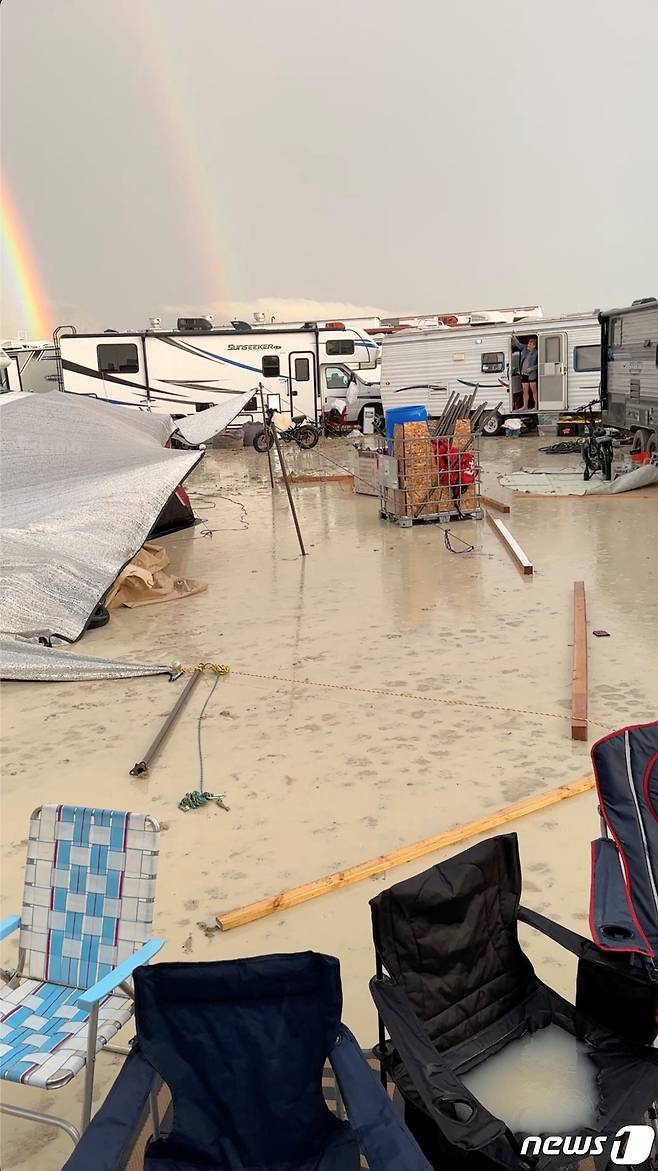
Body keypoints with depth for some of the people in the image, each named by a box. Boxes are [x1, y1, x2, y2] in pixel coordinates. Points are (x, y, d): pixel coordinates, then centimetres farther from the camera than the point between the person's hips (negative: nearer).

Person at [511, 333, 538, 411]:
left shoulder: (536, 353, -7)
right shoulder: (524, 348, 7)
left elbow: (539, 364, -6)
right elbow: (518, 344, 18)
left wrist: (532, 368, -15)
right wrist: (514, 338, 4)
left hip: (531, 375, -5)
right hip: (523, 374, 5)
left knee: (534, 390, 0)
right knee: (525, 391, 6)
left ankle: (536, 406, 4)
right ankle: (525, 406, 8)